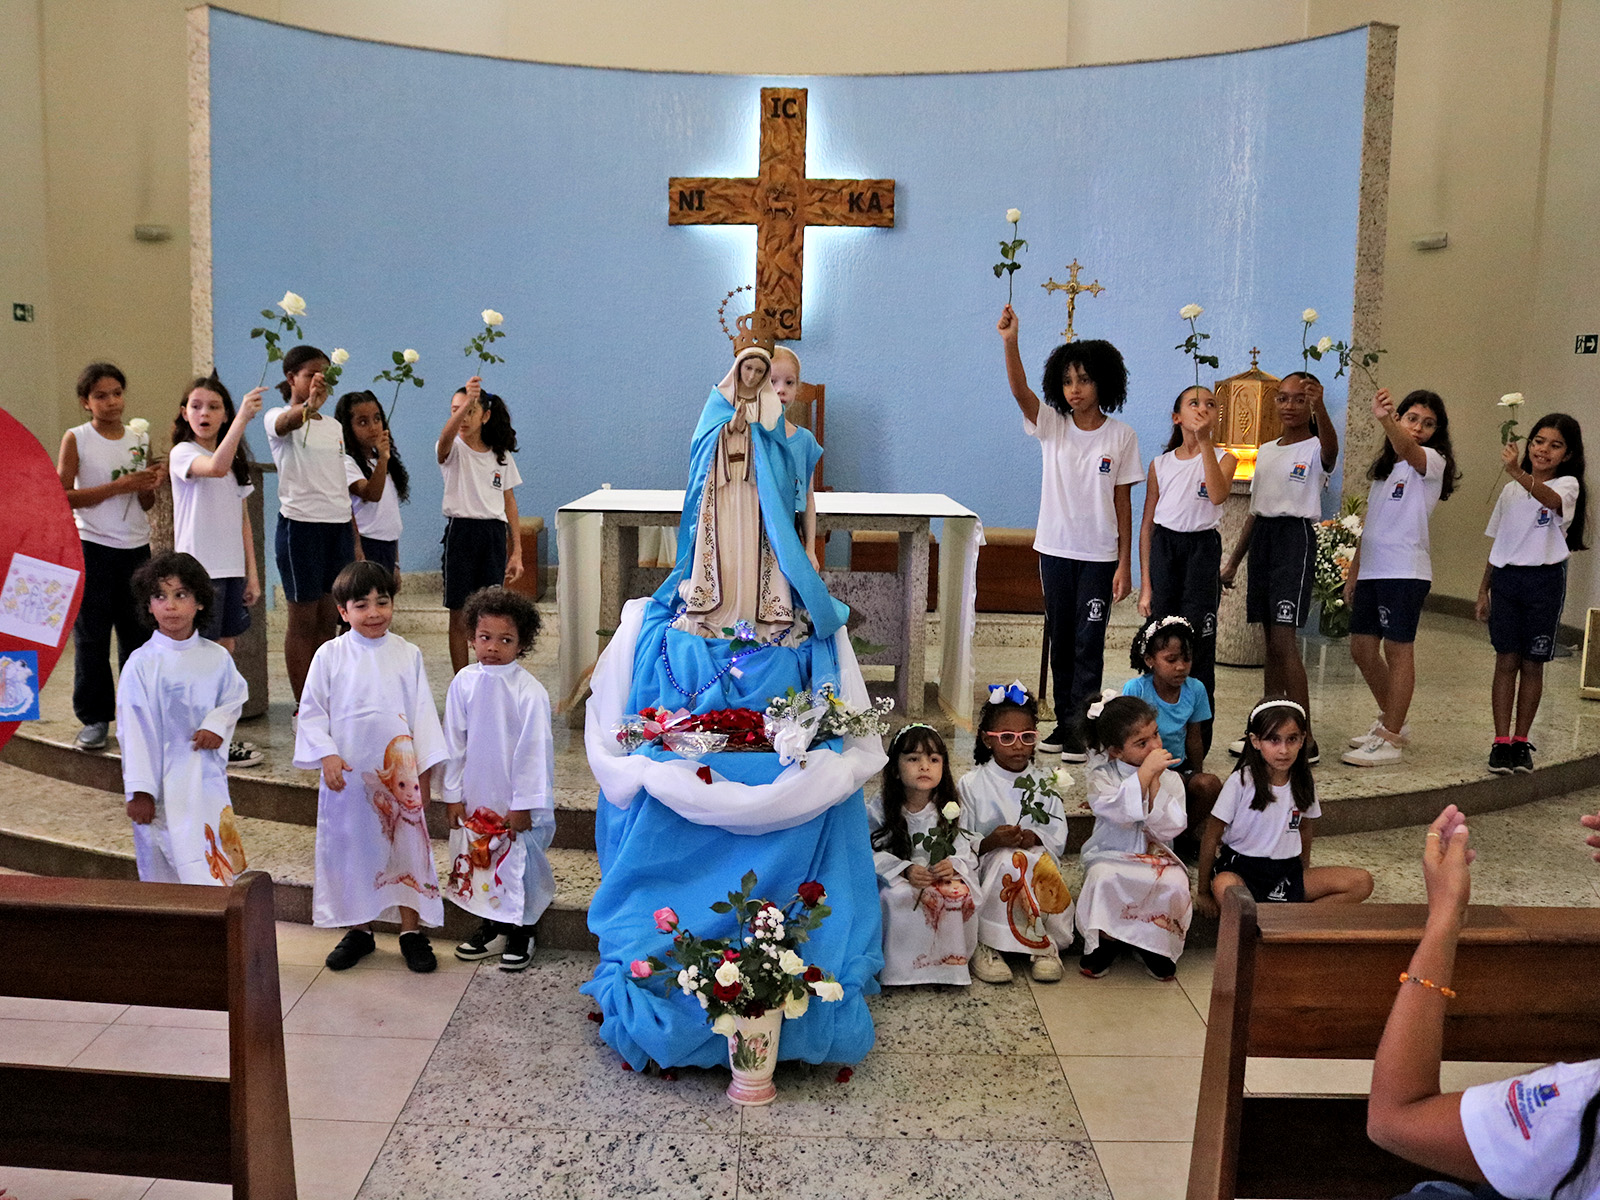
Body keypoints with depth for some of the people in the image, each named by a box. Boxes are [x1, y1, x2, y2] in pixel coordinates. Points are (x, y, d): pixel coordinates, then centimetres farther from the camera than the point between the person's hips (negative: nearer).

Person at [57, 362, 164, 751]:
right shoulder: (76, 439, -2)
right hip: (93, 547, -4)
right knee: (91, 635, 1)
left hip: (136, 547, 4)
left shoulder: (139, 439, 9)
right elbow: (63, 496, -10)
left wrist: (152, 485, -7)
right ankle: (95, 718, 9)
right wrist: (117, 487, -17)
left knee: (138, 632, 7)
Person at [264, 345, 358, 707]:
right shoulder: (279, 418, -3)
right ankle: (303, 705, 7)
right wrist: (309, 406, -53)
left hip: (339, 526, 6)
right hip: (300, 524, -6)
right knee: (303, 619, -1)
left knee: (329, 619, 8)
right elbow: (286, 423, -30)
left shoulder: (333, 426, 16)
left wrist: (356, 539, 14)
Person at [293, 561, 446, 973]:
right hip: (346, 775, 0)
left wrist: (423, 771, 1)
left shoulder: (407, 654, 1)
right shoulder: (330, 655, -2)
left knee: (406, 845, 5)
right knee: (349, 847, 9)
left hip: (398, 772, 0)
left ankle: (411, 931, 18)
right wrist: (326, 754, -13)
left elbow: (422, 713, 4)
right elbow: (312, 712, 1)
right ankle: (359, 930, 26)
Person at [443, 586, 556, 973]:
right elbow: (454, 741, 2)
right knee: (480, 858, 16)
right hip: (475, 796, 4)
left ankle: (521, 932, 25)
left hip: (516, 799, -4)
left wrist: (523, 804, -11)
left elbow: (533, 750, -13)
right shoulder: (464, 683, -5)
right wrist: (453, 794, 3)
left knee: (519, 861, 6)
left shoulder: (529, 692, -17)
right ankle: (491, 926, 35)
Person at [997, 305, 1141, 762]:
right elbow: (1019, 390, -18)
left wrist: (1125, 564, -5)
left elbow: (1123, 502, -2)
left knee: (1088, 643, 0)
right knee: (1059, 640, 11)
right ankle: (1063, 721, 22)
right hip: (1055, 549, 3)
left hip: (1099, 556, -2)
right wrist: (1009, 342, -34)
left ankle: (1080, 728, 7)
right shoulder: (1051, 425, 1)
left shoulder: (1121, 437, -3)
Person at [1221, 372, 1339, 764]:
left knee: (1284, 640, -14)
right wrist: (1233, 561, 22)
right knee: (1271, 641, 10)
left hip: (1296, 537, -7)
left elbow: (1330, 448, -31)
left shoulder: (1314, 449, -4)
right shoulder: (1266, 451, 17)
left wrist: (1320, 407, -49)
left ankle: (1305, 741, -11)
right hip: (1262, 537, 7)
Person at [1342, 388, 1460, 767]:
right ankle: (1391, 721, 27)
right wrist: (1354, 572, 18)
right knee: (1362, 648, 10)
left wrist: (1385, 421, -49)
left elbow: (1407, 450, -29)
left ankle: (1390, 740, 0)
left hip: (1405, 570, -8)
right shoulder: (1383, 464, 19)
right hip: (1372, 569, 8)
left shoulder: (1431, 461, -3)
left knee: (1398, 649, -5)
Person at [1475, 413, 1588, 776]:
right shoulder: (1512, 490, 11)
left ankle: (1521, 742, 14)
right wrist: (1483, 590, 12)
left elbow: (1551, 499, -29)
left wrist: (1517, 473, -46)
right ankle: (1501, 742, 3)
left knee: (1532, 664, 4)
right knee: (1506, 661, 0)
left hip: (1544, 581, -3)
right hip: (1505, 578, 3)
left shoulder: (1568, 485, -3)